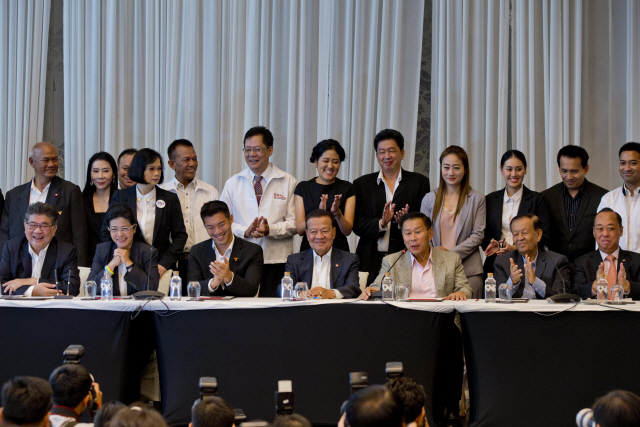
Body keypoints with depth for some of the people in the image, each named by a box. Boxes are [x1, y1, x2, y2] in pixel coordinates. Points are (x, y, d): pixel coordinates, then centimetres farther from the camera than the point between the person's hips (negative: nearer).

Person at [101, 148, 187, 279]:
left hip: (160, 267, 1)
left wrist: (164, 263, -7)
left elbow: (180, 235, 5)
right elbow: (106, 233, 6)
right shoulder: (120, 197, 6)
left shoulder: (170, 199, 6)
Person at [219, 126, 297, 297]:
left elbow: (294, 223, 2)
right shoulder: (232, 184, 13)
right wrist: (245, 231, -9)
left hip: (276, 261, -1)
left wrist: (270, 229, -15)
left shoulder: (288, 182, 7)